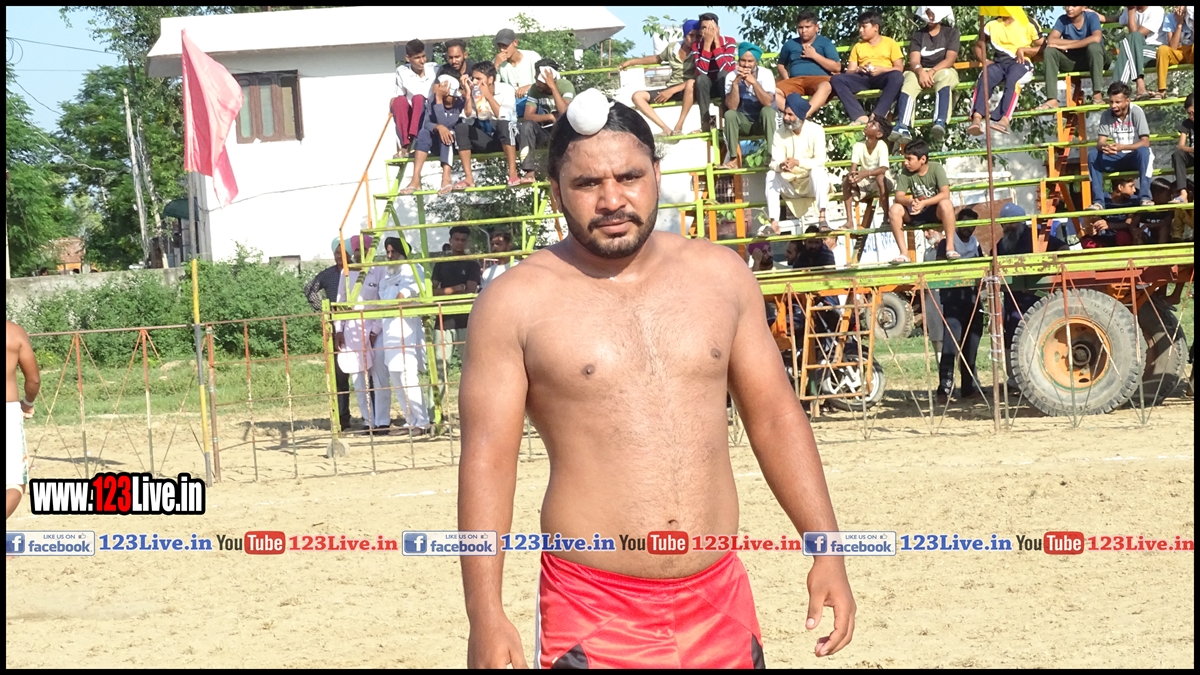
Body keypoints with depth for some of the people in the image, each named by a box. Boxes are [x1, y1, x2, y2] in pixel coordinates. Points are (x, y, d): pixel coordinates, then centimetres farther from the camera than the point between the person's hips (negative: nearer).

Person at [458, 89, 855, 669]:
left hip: (719, 598, 4)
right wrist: (485, 616, -13)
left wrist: (827, 551, 6)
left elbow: (773, 413, 11)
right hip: (591, 616, -3)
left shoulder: (719, 273, 6)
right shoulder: (516, 301, -5)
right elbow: (487, 459, -7)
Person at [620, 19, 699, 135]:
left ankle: (679, 126, -32)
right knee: (637, 96, -14)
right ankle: (666, 129, -30)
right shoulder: (672, 47, 3)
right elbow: (657, 58, 24)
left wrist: (672, 91, -24)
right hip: (671, 90, 5)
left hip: (690, 91, -5)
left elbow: (696, 80, -17)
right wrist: (631, 62, 27)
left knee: (691, 83, -40)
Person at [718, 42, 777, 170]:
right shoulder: (731, 76, -9)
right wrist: (735, 83, -30)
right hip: (744, 122, 1)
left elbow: (768, 103, -25)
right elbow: (732, 107, -19)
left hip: (764, 121, -1)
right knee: (729, 114, -28)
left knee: (767, 111, -32)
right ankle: (734, 158, -25)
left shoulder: (766, 74, -13)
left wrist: (753, 82, -33)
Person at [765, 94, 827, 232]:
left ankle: (822, 217, -39)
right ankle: (774, 224, -30)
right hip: (790, 185, 3)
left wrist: (798, 162, -39)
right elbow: (774, 163, -14)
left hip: (813, 184, -3)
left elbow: (820, 161, -22)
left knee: (818, 170, -33)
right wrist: (780, 166, -40)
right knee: (771, 174, -23)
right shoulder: (779, 135, -5)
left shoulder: (815, 130, -12)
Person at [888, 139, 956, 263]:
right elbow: (899, 197, -13)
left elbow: (945, 194, -24)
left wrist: (924, 203, -38)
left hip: (936, 211, -3)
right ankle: (904, 253, -20)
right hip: (916, 213, 3)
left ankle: (950, 247, -27)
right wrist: (911, 202, -37)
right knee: (894, 210, -24)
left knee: (946, 204, -36)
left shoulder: (936, 168, -14)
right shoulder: (906, 172, -6)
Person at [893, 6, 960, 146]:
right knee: (908, 82, -34)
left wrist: (932, 72, -21)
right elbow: (914, 60, 0)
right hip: (921, 72, 2)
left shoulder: (951, 32, 9)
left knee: (944, 77, -39)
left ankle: (940, 124, -61)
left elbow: (950, 60, -5)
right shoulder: (918, 35, 15)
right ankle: (902, 128, -55)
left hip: (943, 70, -2)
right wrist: (921, 71, -23)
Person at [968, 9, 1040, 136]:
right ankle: (977, 119, -53)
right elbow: (978, 46, 27)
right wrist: (984, 61, 6)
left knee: (1012, 79, -39)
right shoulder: (991, 25, 18)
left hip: (1020, 63, -2)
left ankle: (1004, 120, -59)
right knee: (984, 79, -34)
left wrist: (1023, 49, -8)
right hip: (998, 63, 2)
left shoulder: (1028, 24, 9)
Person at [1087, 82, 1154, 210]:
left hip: (1135, 156, -3)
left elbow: (1145, 142, -22)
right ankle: (1098, 200, -23)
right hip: (1117, 158, 3)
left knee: (1143, 151, -36)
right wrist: (1104, 146, -36)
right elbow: (1100, 142, -10)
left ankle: (1145, 197, -36)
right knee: (1093, 154, -21)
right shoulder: (1106, 115, -7)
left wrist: (1121, 147, -37)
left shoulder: (1136, 112, -17)